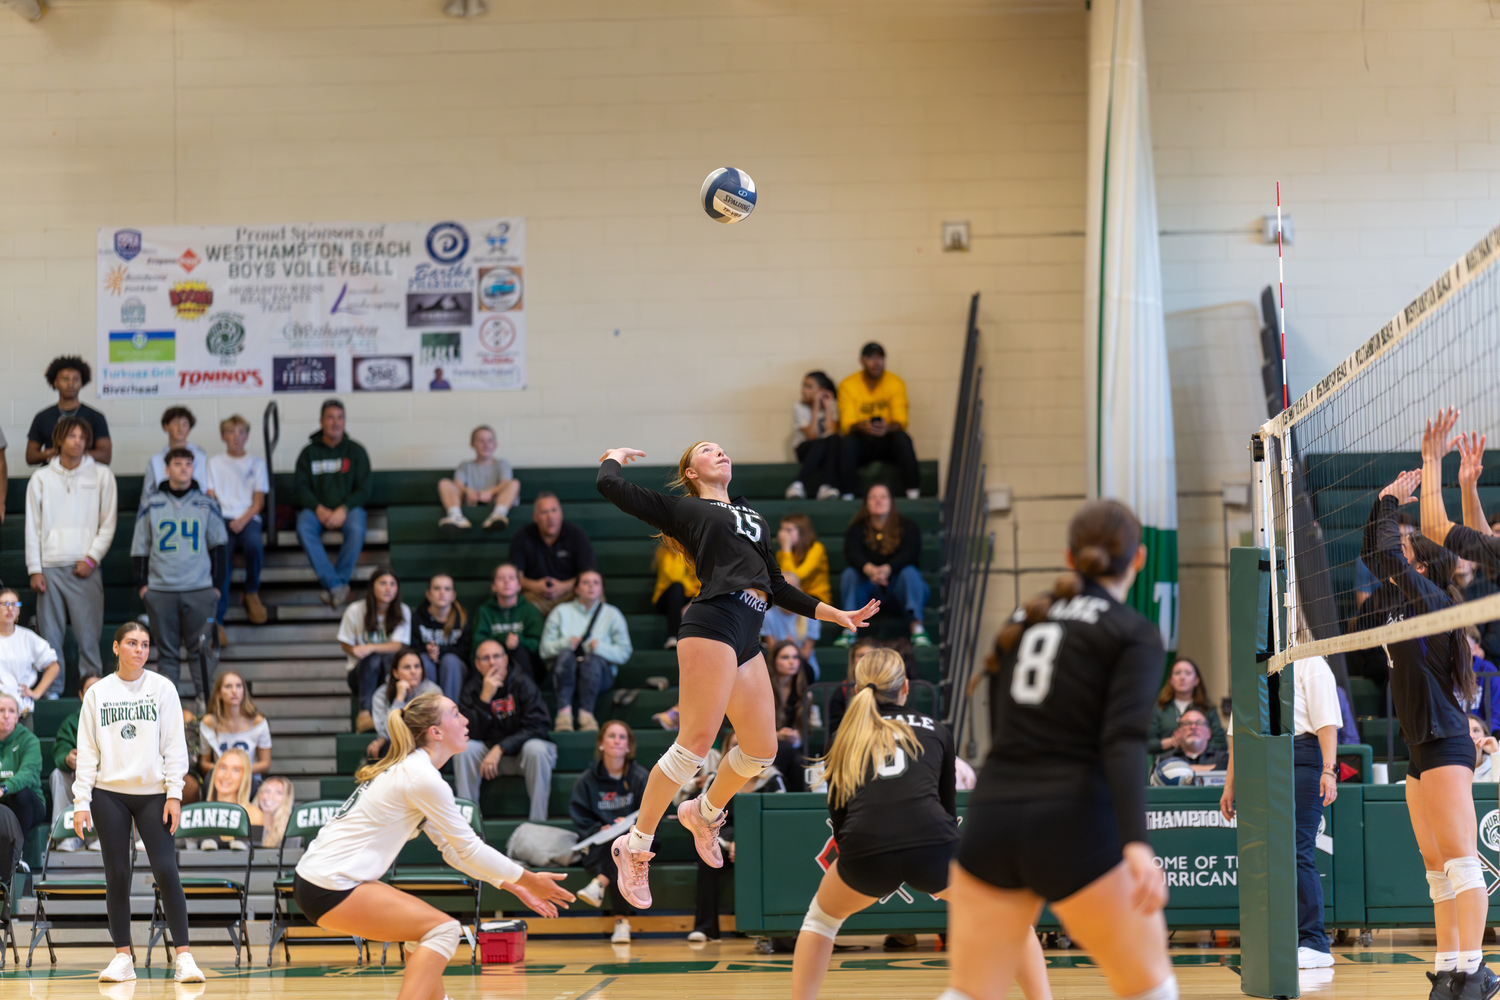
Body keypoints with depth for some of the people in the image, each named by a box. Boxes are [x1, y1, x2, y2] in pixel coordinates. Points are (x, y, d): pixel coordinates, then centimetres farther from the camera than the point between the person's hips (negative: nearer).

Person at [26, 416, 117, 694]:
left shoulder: (101, 475, 7)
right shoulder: (41, 478, 10)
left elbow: (108, 523, 5)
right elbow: (33, 527, 9)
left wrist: (91, 559, -6)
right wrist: (35, 570, 1)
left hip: (85, 567, -1)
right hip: (50, 567, 1)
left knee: (88, 635, -6)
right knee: (50, 635, 0)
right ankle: (51, 691, 6)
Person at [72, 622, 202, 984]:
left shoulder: (162, 688, 4)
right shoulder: (97, 693, 7)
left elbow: (174, 745, 2)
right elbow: (87, 750, 6)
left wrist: (174, 794, -7)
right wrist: (81, 801, -2)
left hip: (153, 794, -1)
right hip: (109, 794, 1)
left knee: (166, 871, -9)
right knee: (117, 875, 2)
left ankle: (184, 957, -7)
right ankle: (122, 957, 9)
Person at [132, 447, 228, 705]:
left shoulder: (206, 504, 8)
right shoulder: (152, 505, 8)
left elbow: (218, 546, 12)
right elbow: (140, 547, 12)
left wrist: (217, 585, 5)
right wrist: (142, 583, 4)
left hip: (200, 590, 0)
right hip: (160, 591, 0)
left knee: (201, 650, -3)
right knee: (166, 651, 2)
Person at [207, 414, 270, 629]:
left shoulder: (256, 462, 16)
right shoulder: (215, 463, 17)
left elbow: (259, 500, 8)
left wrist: (244, 519, -11)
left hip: (248, 517, 0)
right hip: (222, 517, 0)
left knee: (254, 543, -36)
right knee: (222, 553, -30)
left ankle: (251, 593, -8)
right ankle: (217, 618, -38)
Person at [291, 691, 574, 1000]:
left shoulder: (410, 769, 15)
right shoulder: (422, 778, -14)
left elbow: (453, 849, 19)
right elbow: (468, 848, -10)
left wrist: (513, 886, 16)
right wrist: (528, 880, 0)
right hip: (328, 889, -10)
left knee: (427, 925, 19)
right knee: (443, 929, -9)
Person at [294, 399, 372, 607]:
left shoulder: (355, 450, 7)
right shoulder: (309, 452, 8)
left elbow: (364, 489, 1)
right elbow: (302, 488, 3)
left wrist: (343, 510, -16)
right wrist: (319, 509, -16)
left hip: (347, 508, -1)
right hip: (317, 509, 1)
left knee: (356, 529, -35)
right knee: (304, 528, -33)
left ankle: (333, 586, -27)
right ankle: (337, 585, -37)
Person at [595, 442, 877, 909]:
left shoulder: (753, 518, 29)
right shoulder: (684, 509, 11)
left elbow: (778, 587, 30)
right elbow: (611, 485, 3)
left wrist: (836, 615, 27)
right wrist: (617, 455, 24)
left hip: (748, 639, 7)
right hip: (713, 621, -7)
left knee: (761, 751, 6)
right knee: (695, 742, -15)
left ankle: (704, 813, 34)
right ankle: (635, 846, -9)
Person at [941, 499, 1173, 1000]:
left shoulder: (1023, 617, 17)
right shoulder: (1136, 634, 0)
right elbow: (1123, 740, -15)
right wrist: (1137, 844, -25)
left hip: (991, 819, 5)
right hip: (1074, 826, -5)